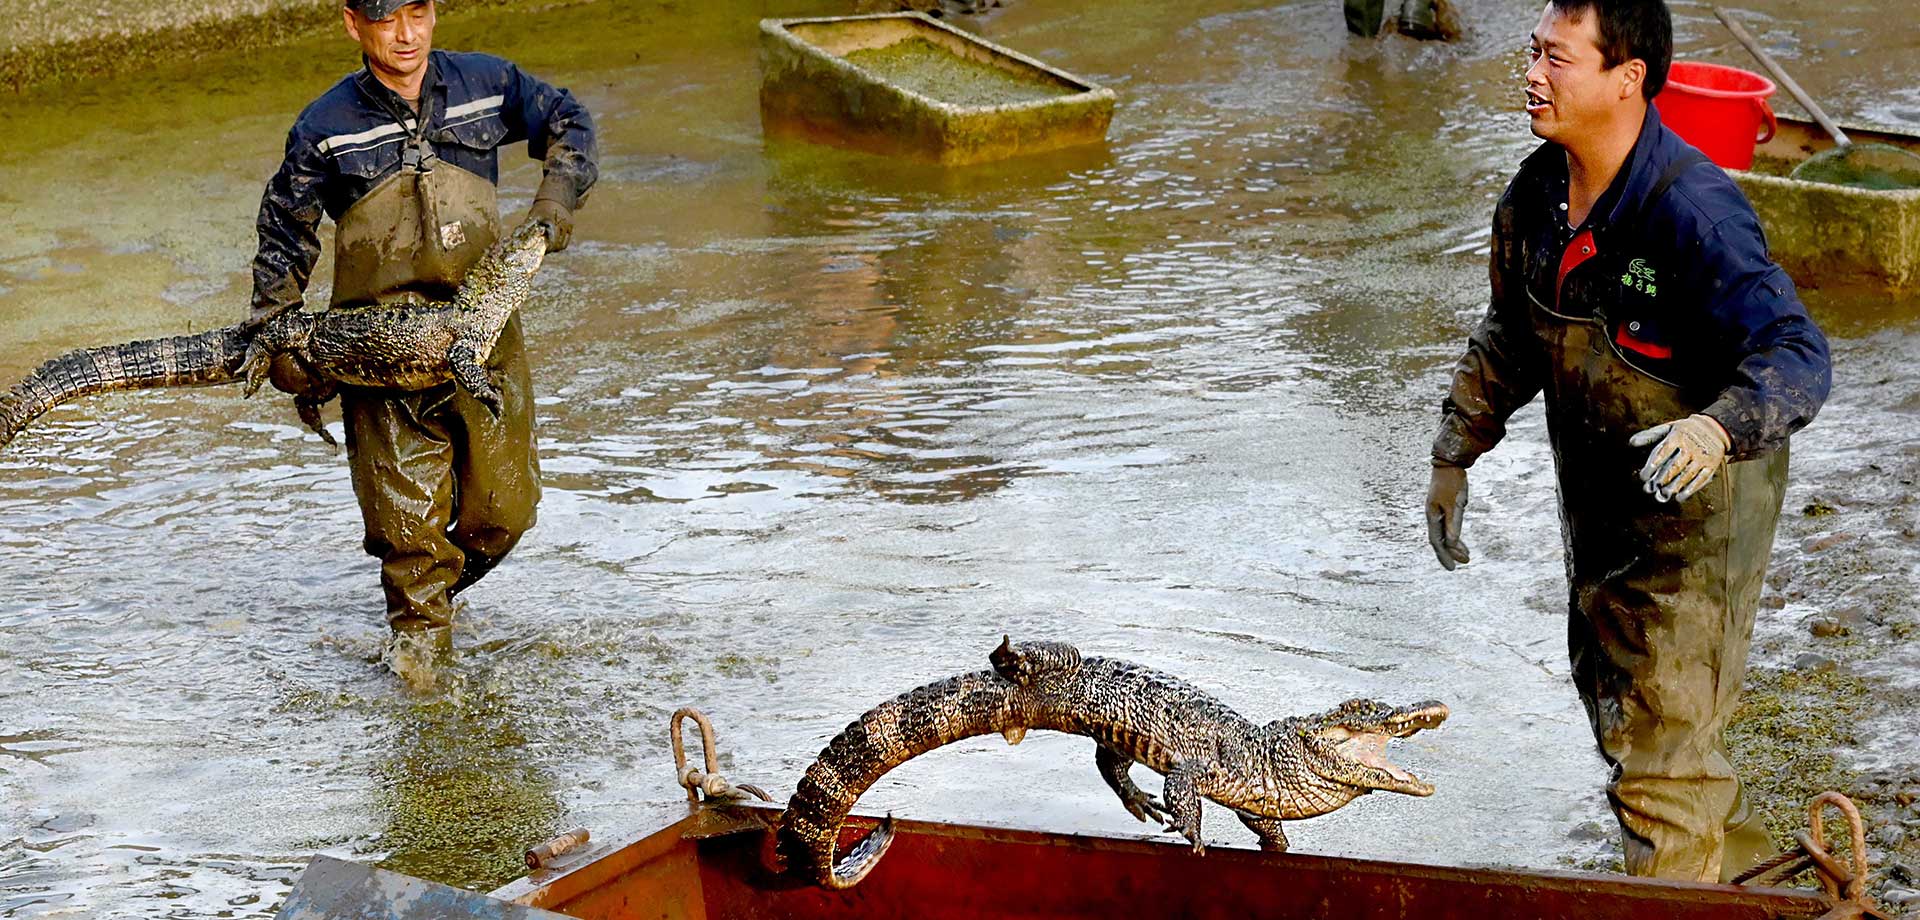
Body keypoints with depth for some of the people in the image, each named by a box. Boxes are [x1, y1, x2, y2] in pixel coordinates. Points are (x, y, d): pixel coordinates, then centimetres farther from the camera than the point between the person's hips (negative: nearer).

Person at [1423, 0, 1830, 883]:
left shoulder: (1693, 207, -27)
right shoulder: (1538, 191, -3)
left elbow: (1796, 353, -34)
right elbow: (1510, 337, 14)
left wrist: (1720, 426, -52)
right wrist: (1455, 454, 14)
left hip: (1695, 506, -8)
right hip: (1596, 500, 9)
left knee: (1659, 744, -4)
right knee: (1614, 702, 23)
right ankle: (1743, 866, 45)